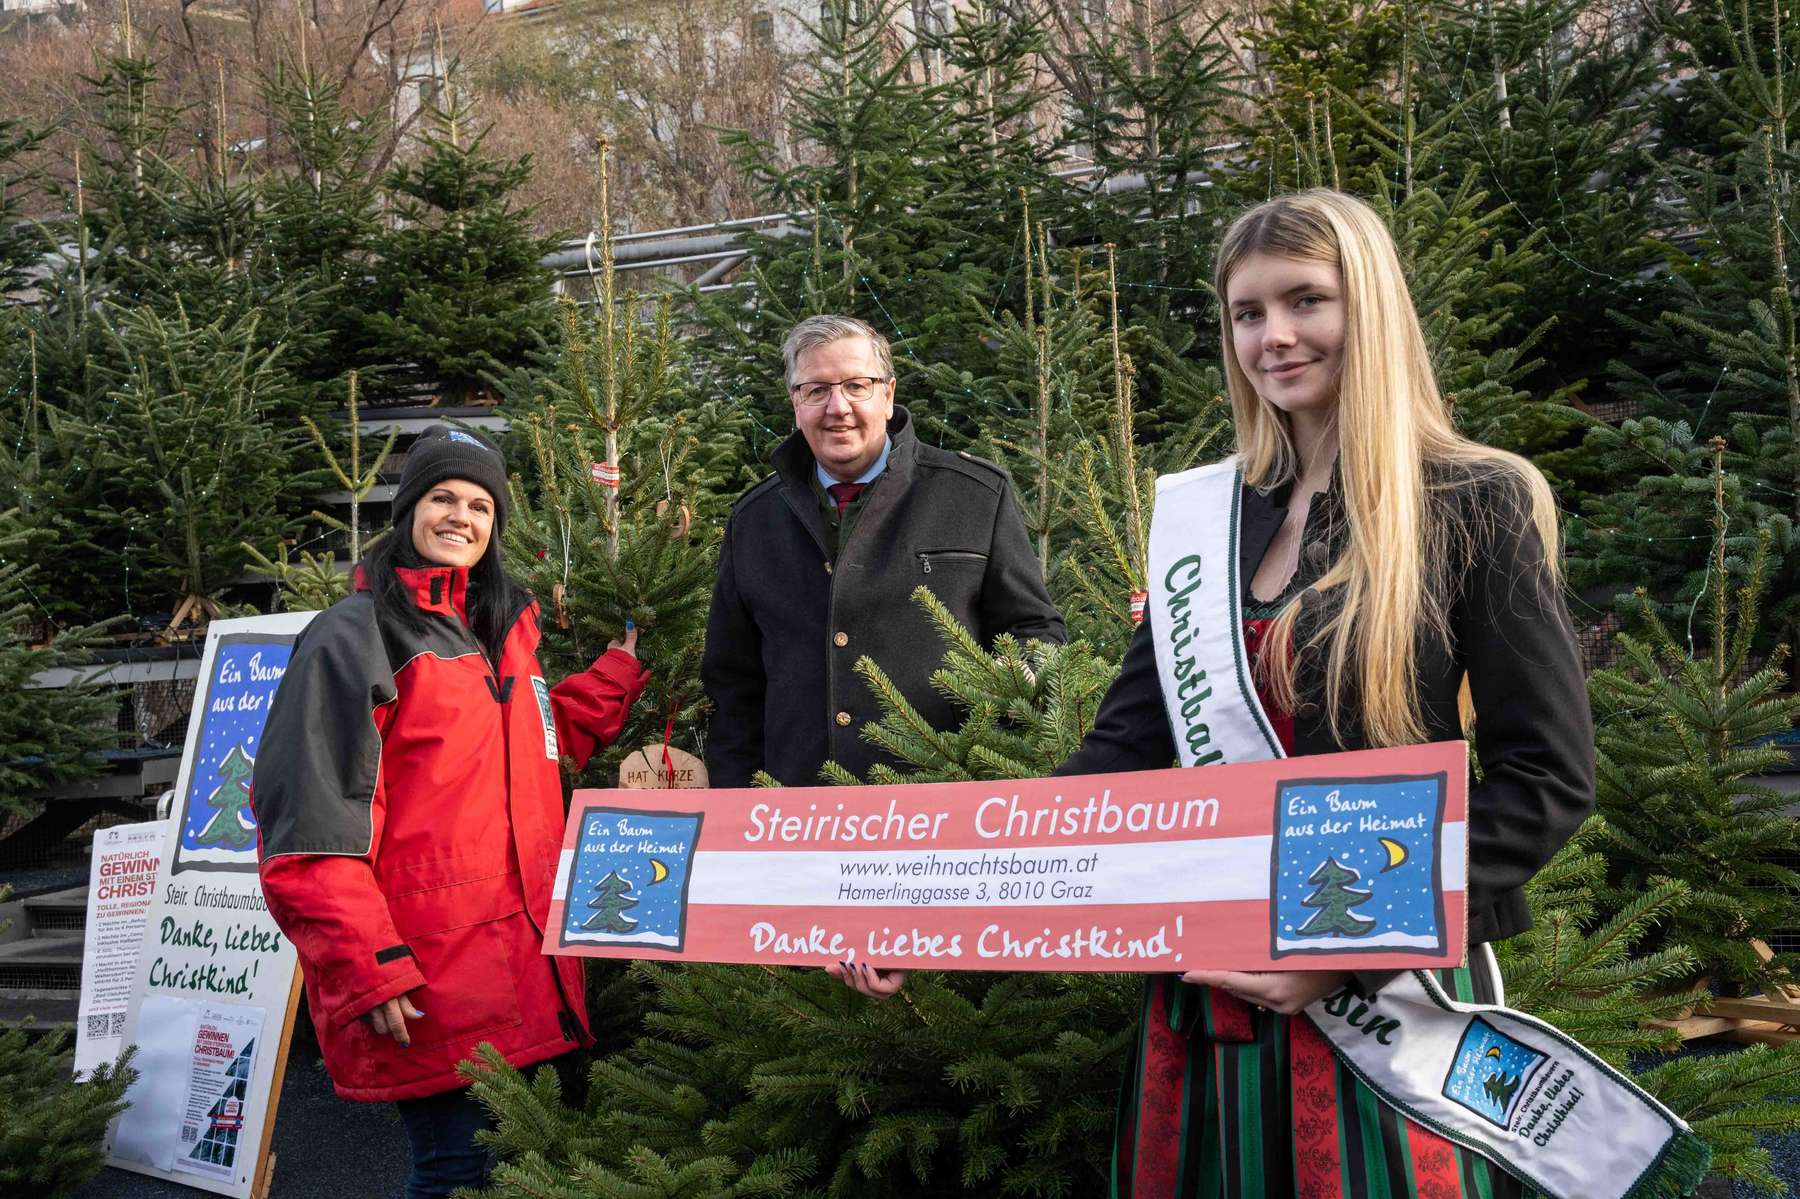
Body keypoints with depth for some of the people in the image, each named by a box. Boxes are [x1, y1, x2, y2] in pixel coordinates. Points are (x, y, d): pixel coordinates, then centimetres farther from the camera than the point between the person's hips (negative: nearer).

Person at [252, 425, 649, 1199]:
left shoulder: (501, 631, 17)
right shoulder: (353, 639, -7)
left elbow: (552, 738, 29)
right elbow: (311, 828, -14)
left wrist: (633, 657, 18)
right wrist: (367, 974, -19)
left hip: (529, 973, 8)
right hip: (431, 984, -7)